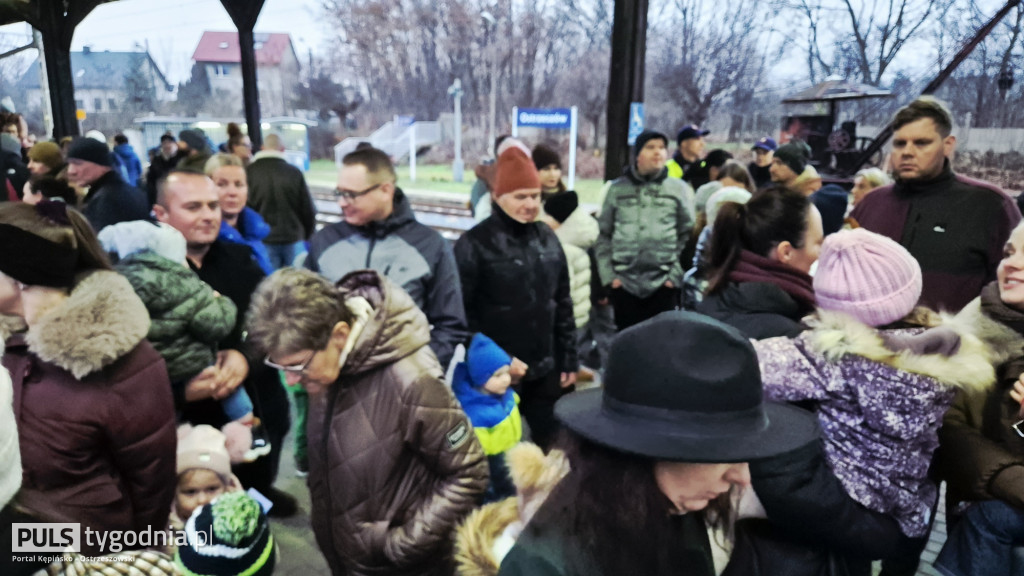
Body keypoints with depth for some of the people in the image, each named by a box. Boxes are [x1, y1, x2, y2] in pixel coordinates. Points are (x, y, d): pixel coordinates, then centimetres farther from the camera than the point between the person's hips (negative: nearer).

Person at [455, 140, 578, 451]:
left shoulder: (547, 238, 6)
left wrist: (569, 360, 10)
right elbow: (462, 314, -12)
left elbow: (562, 304, 11)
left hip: (546, 371, 5)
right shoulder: (474, 244, -10)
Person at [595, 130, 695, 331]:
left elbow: (688, 235, 3)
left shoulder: (679, 188, 6)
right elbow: (603, 235, 9)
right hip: (623, 282, 1)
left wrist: (676, 274, -4)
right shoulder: (617, 188, 9)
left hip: (663, 284, -1)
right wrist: (607, 274, 1)